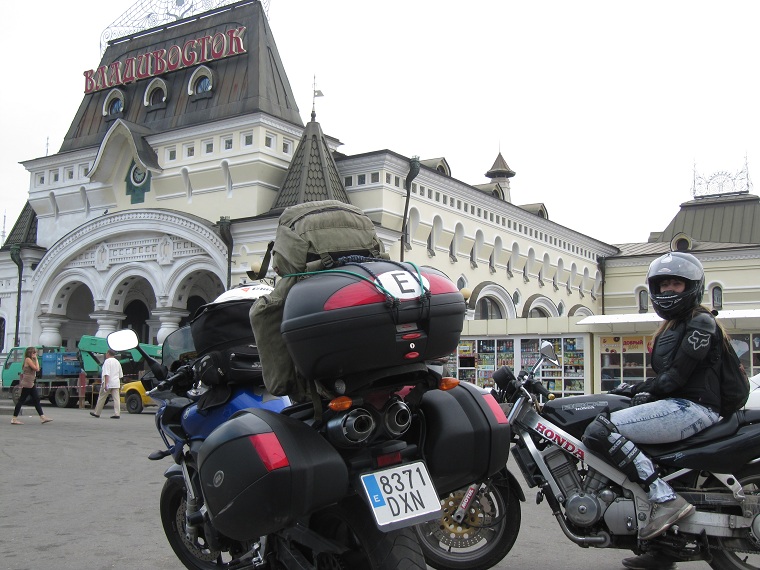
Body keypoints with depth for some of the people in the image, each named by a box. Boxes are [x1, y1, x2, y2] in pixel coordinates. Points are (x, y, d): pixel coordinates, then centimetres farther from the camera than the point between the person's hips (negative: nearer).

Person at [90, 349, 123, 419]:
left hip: (108, 383, -6)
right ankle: (117, 414, -9)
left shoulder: (107, 361, -9)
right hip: (116, 384, 6)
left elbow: (106, 374, -18)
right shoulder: (117, 362, 15)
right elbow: (120, 375, 19)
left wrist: (106, 384, -22)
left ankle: (97, 413, 17)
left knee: (101, 398, 7)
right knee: (116, 398, -1)